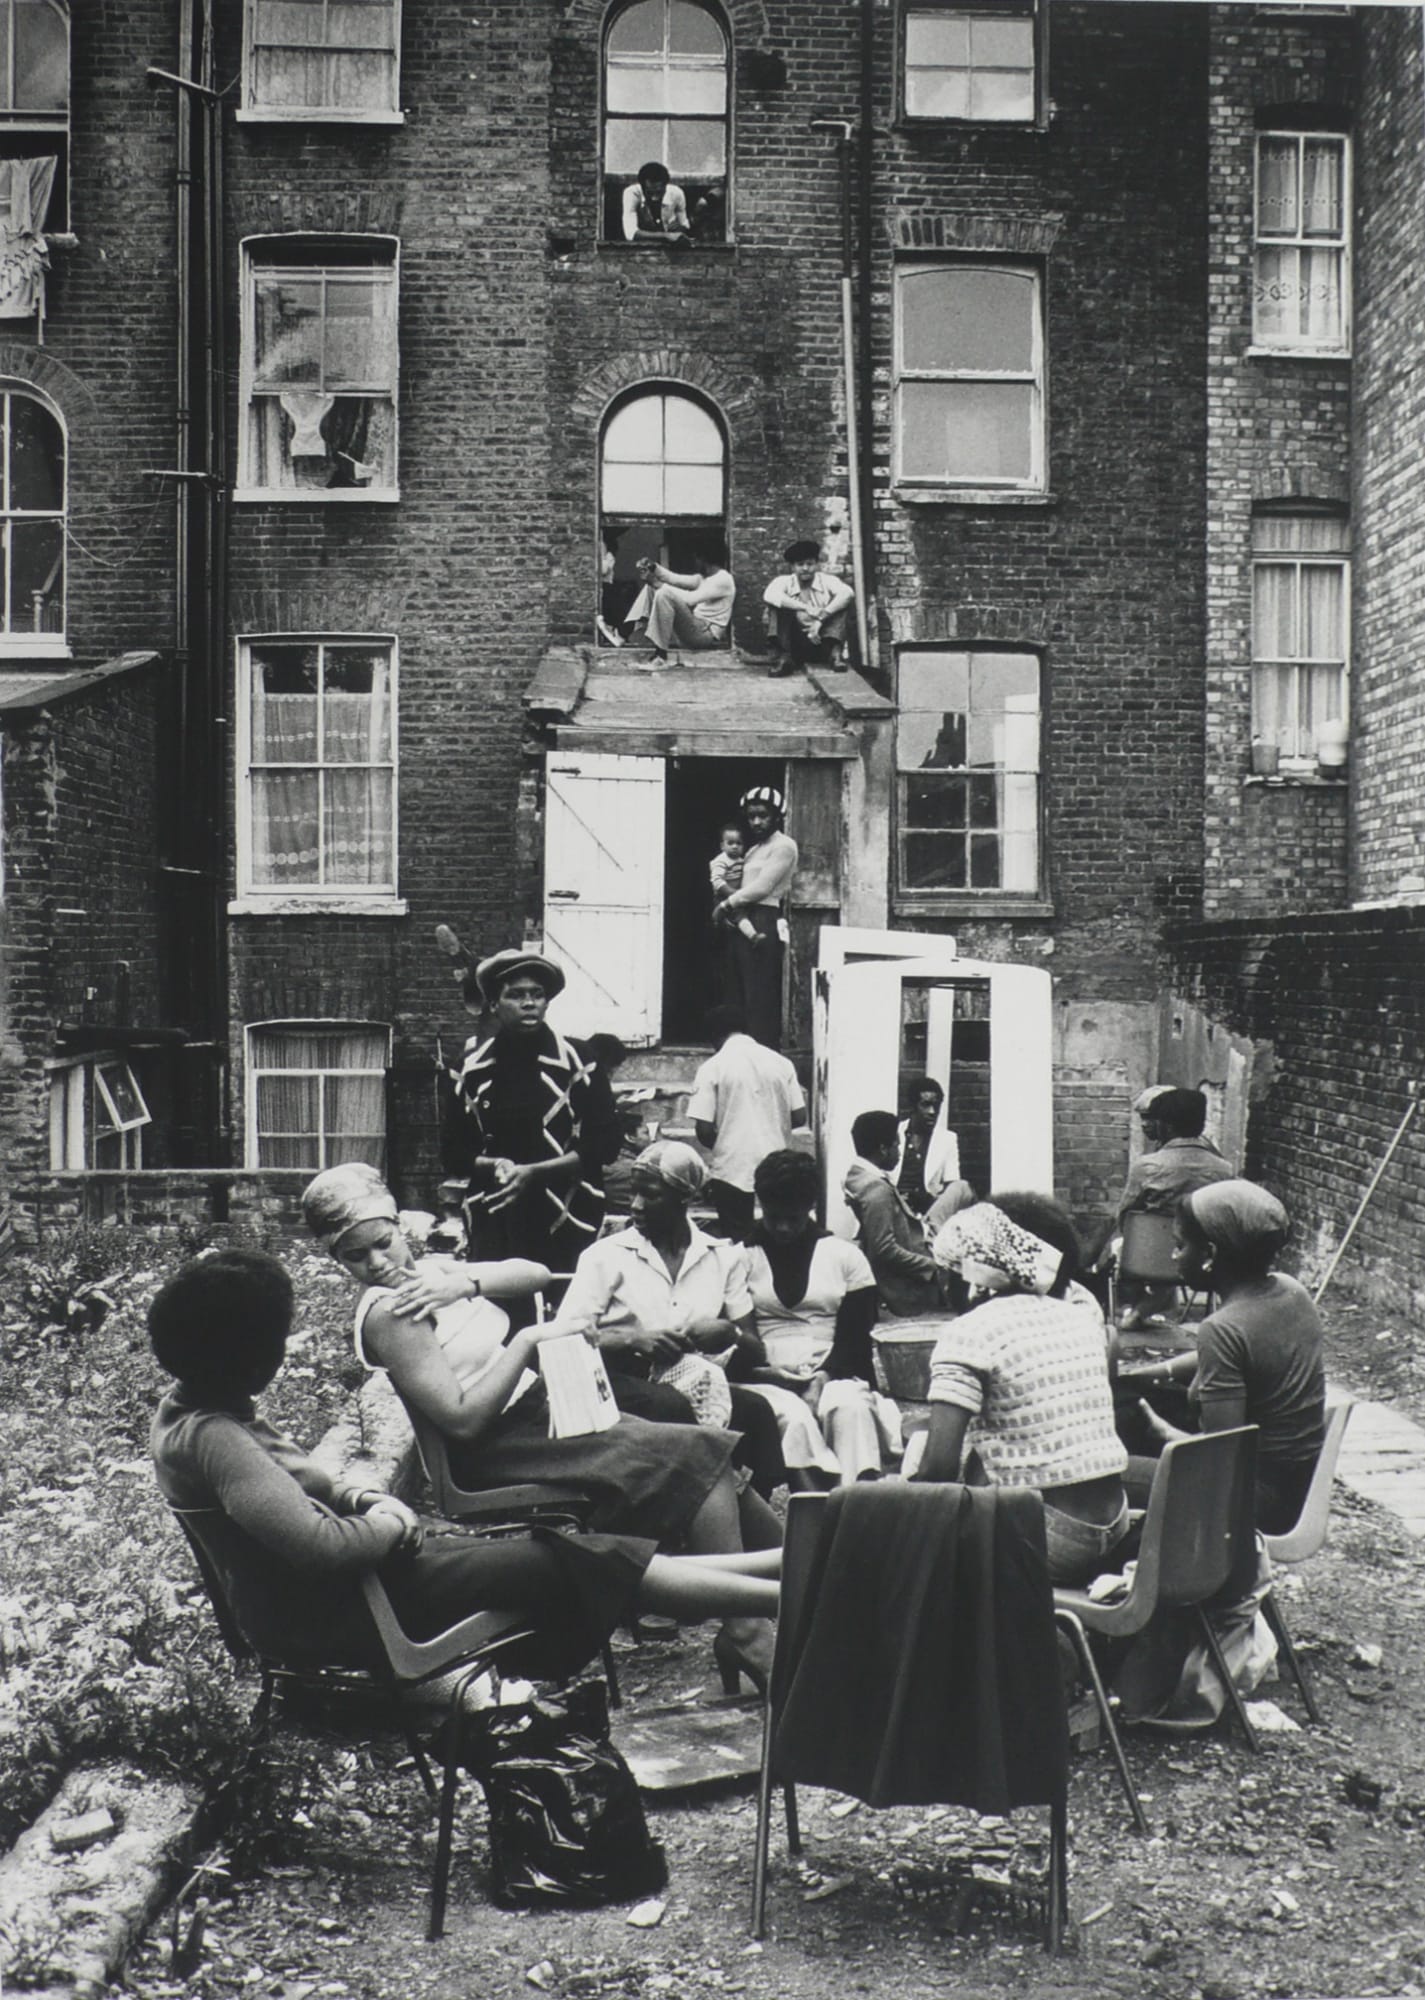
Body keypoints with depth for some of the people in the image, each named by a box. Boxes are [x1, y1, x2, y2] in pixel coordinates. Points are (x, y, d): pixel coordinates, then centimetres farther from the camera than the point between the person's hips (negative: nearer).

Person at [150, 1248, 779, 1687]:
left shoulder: (193, 1404, 5)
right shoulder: (211, 1436, -27)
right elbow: (320, 1547, -33)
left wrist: (365, 1498, 2)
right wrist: (388, 1523, -14)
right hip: (321, 1616, -10)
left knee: (560, 1551, 5)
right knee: (558, 1564, -8)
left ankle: (769, 1567, 9)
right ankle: (781, 1594, 0)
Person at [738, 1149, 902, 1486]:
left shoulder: (845, 1255, 13)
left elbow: (855, 1335, 6)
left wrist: (823, 1378, -12)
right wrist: (761, 1372, -14)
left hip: (833, 1376, 1)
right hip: (766, 1381, -1)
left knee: (849, 1405, -33)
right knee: (793, 1417, -34)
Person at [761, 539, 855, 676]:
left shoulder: (826, 580, 0)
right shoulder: (785, 581, 0)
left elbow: (848, 593, -21)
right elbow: (769, 595, -24)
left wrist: (821, 618, -32)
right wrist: (805, 608, -31)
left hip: (823, 641, 0)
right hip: (794, 646, 0)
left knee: (839, 603, -15)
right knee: (778, 603, -17)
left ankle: (835, 652, -28)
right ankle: (783, 656, -27)